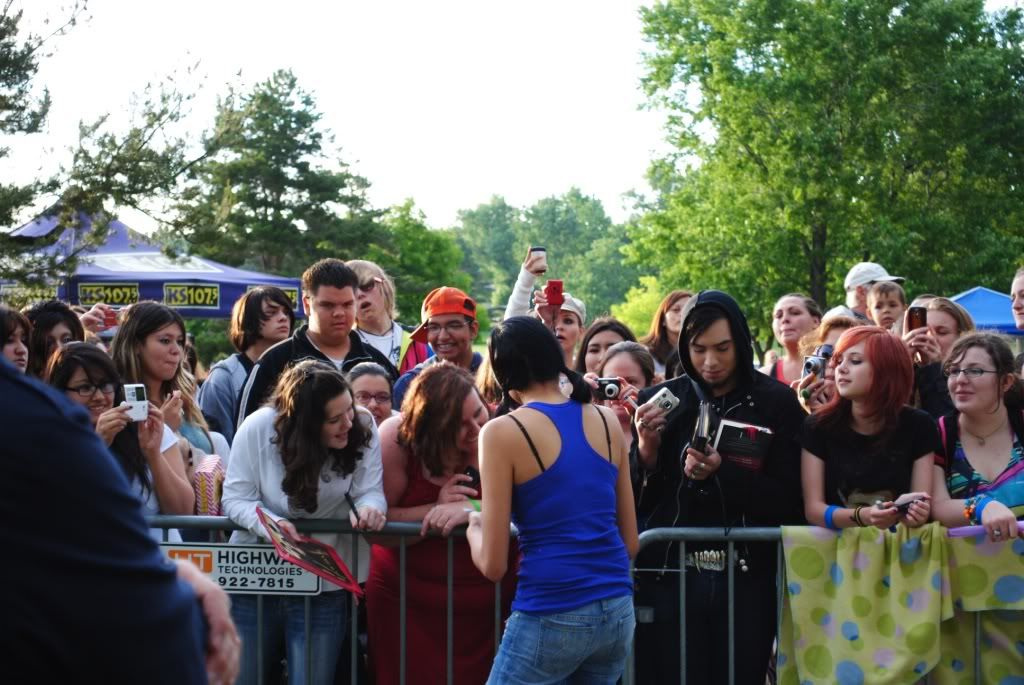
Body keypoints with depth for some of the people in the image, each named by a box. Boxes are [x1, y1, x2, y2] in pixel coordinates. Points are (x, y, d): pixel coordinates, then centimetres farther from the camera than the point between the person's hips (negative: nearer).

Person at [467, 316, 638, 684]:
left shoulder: (503, 432, -7)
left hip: (552, 617, -6)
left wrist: (473, 528, 13)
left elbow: (493, 564, -7)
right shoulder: (606, 420, 9)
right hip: (617, 612, 6)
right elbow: (631, 541, 14)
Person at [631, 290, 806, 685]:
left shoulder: (777, 403, 0)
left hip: (746, 581, -1)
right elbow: (634, 501, 6)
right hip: (670, 578, 1)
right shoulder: (661, 401, 5)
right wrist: (645, 451, -13)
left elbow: (789, 503, -5)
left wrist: (721, 473, -18)